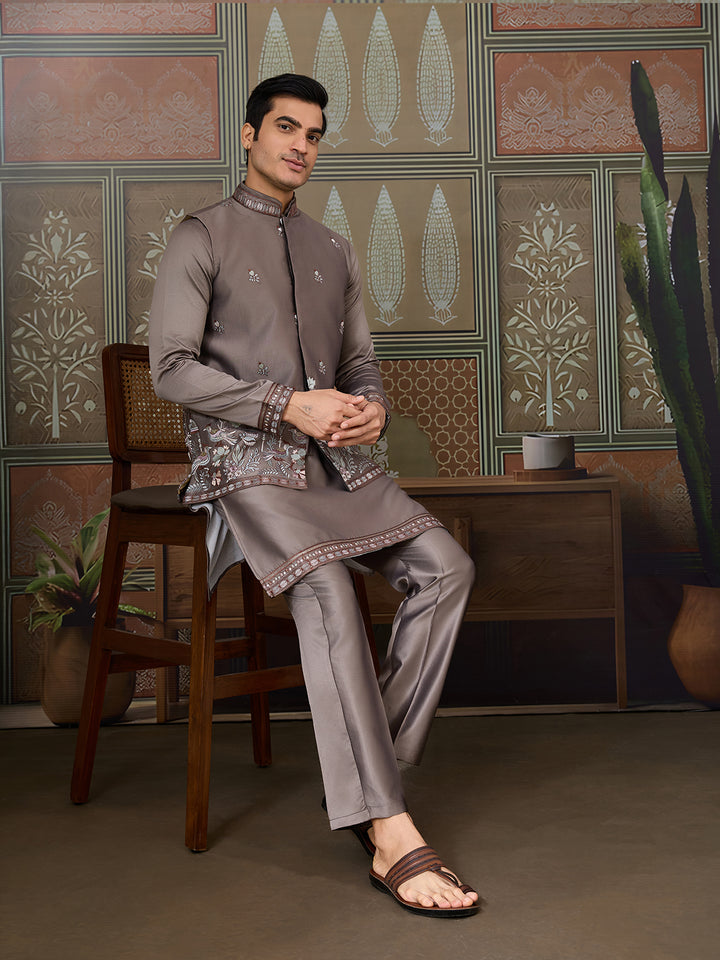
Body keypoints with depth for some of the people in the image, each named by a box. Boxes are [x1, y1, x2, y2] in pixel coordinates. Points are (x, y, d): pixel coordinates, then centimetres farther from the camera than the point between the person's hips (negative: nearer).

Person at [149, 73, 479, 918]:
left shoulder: (333, 251, 20)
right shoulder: (202, 238, 1)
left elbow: (361, 362, 21)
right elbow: (172, 368, -8)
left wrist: (372, 408, -5)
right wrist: (289, 406, -17)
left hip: (336, 459, 6)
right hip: (245, 463, -6)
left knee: (446, 566, -16)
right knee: (327, 593, -31)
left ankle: (369, 770, -11)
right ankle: (391, 836, -31)